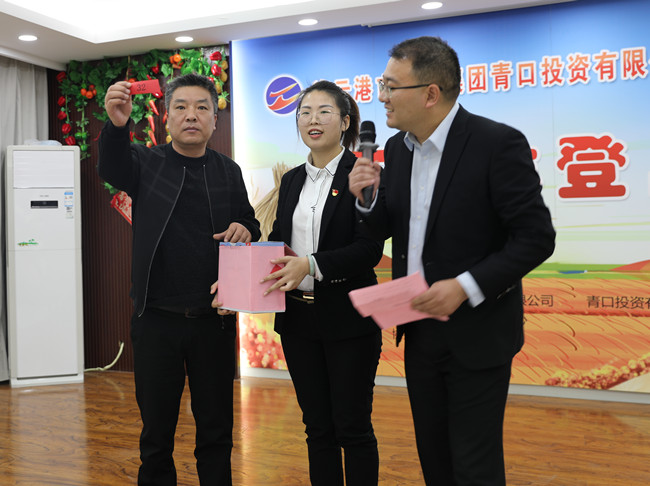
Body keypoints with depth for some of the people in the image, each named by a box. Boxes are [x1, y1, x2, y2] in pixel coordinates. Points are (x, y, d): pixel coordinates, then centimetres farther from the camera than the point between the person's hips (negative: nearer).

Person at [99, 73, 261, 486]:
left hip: (214, 320, 2)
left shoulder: (229, 172, 6)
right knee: (156, 432, 12)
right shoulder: (147, 163, 0)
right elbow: (112, 169, -21)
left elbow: (250, 226, 16)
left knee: (217, 432, 12)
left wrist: (244, 230, -9)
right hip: (157, 320, -1)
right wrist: (117, 124, -42)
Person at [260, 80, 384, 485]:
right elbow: (277, 243, 15)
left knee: (353, 428, 5)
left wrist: (311, 265, -27)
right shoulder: (292, 180, 12)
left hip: (348, 319, -5)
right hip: (298, 319, 6)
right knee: (317, 427, 15)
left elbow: (370, 249, -15)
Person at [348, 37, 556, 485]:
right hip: (419, 330, 7)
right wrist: (367, 197, -9)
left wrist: (465, 286, -25)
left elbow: (537, 237, -17)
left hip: (477, 333, -6)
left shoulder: (498, 144, -17)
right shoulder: (397, 147, 4)